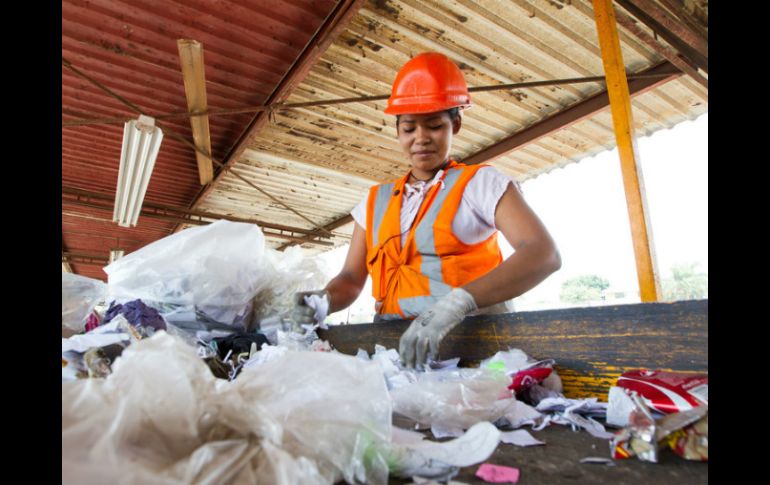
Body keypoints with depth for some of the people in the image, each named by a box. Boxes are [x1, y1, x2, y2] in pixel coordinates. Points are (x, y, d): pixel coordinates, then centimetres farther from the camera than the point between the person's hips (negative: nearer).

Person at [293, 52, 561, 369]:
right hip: (395, 344, 4)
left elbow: (544, 254, -11)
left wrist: (458, 302, -26)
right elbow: (352, 278, 17)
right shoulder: (376, 201, 17)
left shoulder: (481, 183, 3)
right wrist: (323, 301, -6)